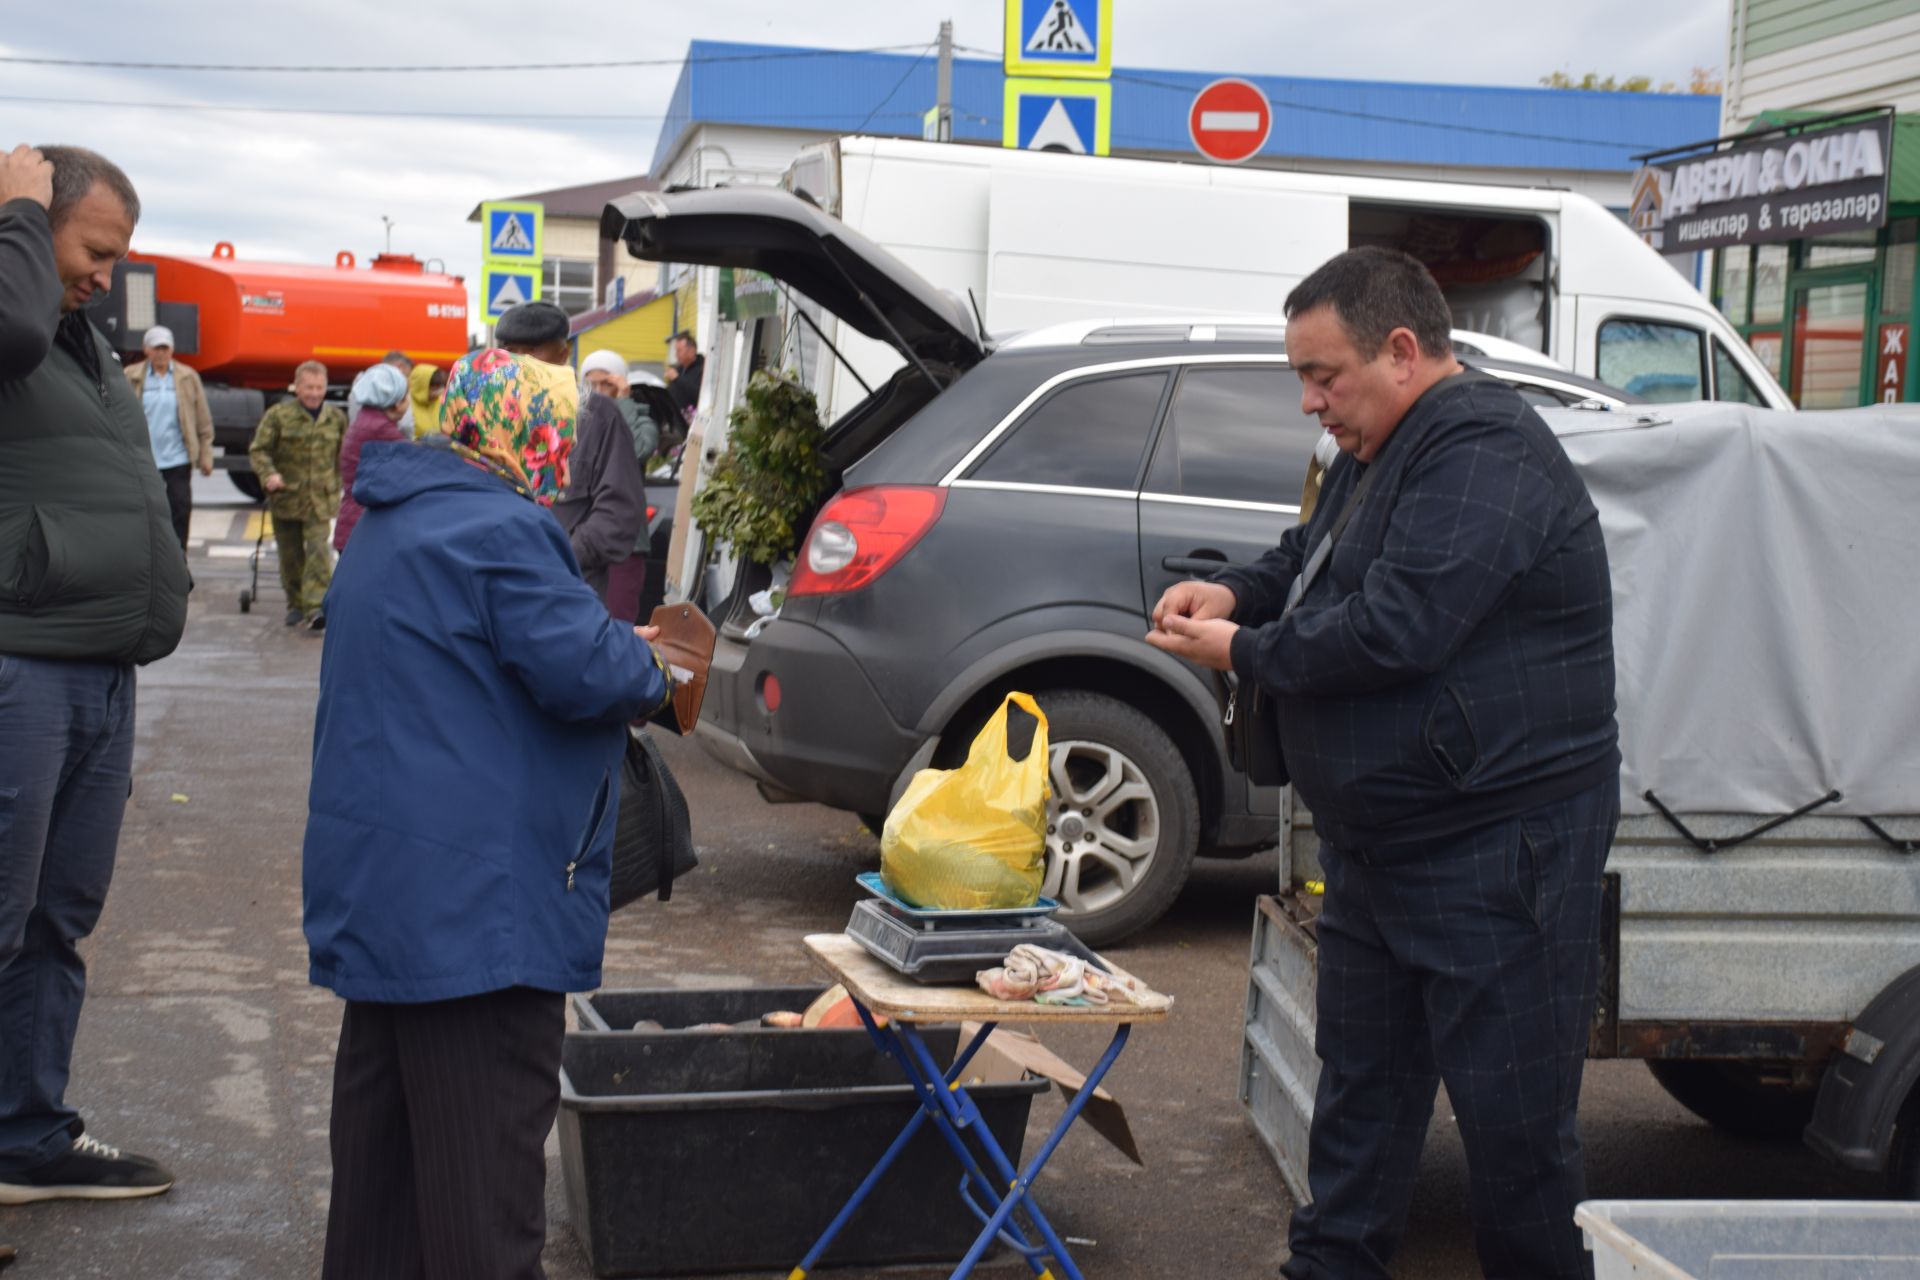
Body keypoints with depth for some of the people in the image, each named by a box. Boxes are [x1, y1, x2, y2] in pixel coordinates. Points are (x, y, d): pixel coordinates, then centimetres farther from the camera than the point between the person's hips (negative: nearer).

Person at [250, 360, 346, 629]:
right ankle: (295, 605, 24)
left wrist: (339, 485, 16)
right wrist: (269, 475, -19)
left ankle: (317, 606, -17)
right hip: (286, 497, 0)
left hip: (320, 499, 0)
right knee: (290, 555, 9)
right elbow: (258, 449, -2)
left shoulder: (336, 418, 6)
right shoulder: (278, 415, -3)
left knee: (318, 550, -15)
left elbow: (344, 456, 18)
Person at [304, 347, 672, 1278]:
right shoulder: (501, 530, -16)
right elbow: (582, 668, -21)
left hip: (378, 877, 10)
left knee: (385, 1105, 18)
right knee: (487, 1130, -4)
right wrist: (645, 665, 1)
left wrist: (613, 645, 16)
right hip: (474, 896, -10)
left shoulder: (391, 524, 17)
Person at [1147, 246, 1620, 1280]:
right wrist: (1235, 592, 6)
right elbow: (1311, 557, 28)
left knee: (1512, 1116, -2)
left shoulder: (1484, 453, -19)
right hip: (1377, 841, 11)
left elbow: (1394, 629, -27)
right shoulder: (1376, 455, 15)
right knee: (1360, 1084, 18)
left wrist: (1244, 652, -13)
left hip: (1494, 847, -11)